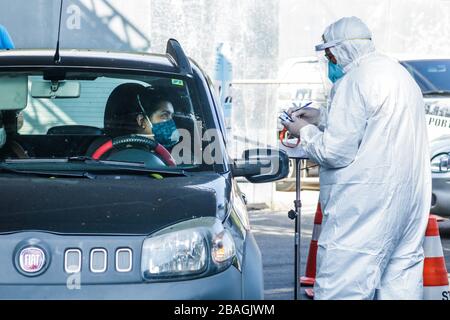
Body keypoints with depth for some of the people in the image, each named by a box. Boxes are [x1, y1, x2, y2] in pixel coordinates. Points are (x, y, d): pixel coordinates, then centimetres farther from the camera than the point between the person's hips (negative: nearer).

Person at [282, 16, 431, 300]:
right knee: (402, 285, 9)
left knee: (339, 289, -7)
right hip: (411, 201, 9)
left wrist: (305, 131, 2)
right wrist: (321, 118, 26)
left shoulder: (354, 81, -12)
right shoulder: (400, 74, 17)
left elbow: (335, 152, -15)